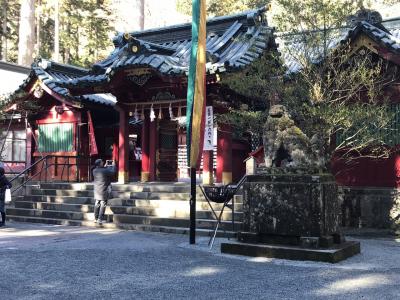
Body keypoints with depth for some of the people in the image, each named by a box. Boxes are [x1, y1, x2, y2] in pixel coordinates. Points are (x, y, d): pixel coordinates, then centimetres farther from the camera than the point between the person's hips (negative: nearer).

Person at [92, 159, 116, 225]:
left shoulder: (94, 171, 1)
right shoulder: (105, 171, -18)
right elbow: (113, 172, -6)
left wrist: (105, 166, 20)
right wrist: (113, 165, 9)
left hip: (97, 191, 6)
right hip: (104, 191, -6)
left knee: (97, 204, 15)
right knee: (103, 205, 0)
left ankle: (96, 218, 21)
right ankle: (100, 219, -1)